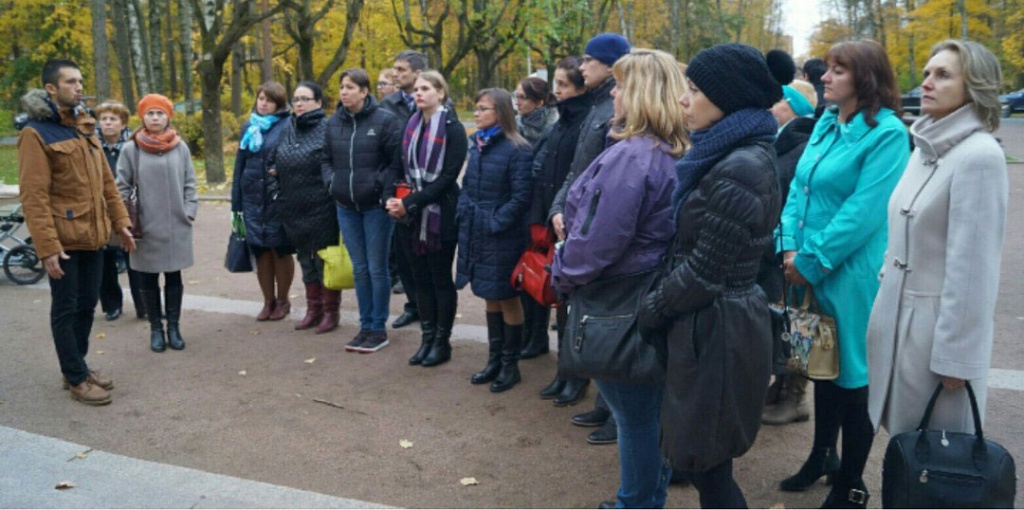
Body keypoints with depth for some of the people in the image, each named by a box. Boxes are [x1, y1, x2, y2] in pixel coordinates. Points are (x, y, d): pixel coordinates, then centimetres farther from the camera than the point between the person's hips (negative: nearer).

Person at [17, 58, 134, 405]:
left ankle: (79, 366, 31)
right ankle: (76, 379, 15)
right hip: (63, 239, -7)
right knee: (66, 310, 4)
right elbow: (33, 197, -17)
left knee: (87, 304, 16)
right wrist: (47, 247, -21)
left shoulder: (85, 127, 13)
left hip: (93, 236, 7)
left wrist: (120, 222, 11)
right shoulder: (36, 133, -12)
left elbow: (105, 180, 16)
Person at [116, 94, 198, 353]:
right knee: (148, 279, 7)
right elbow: (122, 187, 0)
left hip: (177, 225, 1)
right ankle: (156, 329, 19)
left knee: (174, 277, 9)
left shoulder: (180, 147, 2)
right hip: (146, 227, -1)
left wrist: (189, 212, 0)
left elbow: (189, 183, 7)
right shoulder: (132, 149, -3)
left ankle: (173, 326, 20)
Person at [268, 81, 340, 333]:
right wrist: (276, 191, 9)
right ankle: (313, 309, 27)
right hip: (293, 209, 6)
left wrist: (333, 193, -15)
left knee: (325, 260, 3)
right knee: (305, 259, 15)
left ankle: (331, 312, 15)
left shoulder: (327, 129, -9)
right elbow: (272, 162, 18)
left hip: (321, 208, -6)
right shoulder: (288, 129, 11)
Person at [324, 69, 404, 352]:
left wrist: (384, 191, -15)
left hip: (375, 206, -5)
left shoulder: (385, 120, -8)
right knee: (359, 269, 12)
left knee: (377, 268, 2)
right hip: (346, 207, 5)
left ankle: (379, 328, 15)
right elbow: (327, 159, 17)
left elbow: (397, 161, -9)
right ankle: (365, 326, 23)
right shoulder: (334, 122, 7)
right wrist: (332, 182, 2)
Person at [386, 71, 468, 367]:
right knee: (421, 278, 11)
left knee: (441, 279, 4)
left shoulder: (452, 128, -8)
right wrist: (395, 198, -5)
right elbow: (405, 169, 13)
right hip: (412, 216, 6)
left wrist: (411, 203, -18)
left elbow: (448, 176, -14)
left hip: (440, 215, -6)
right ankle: (427, 338, 21)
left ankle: (442, 342, 15)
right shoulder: (412, 127, 10)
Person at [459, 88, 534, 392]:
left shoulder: (517, 150, -13)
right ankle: (494, 359, 29)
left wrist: (495, 223, -18)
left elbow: (521, 198, -17)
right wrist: (464, 215, 4)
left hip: (504, 238, -7)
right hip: (475, 235, 7)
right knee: (490, 298, 16)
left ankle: (510, 365, 18)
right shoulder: (476, 145, 10)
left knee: (507, 298, 5)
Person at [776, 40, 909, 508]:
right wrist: (790, 246, -4)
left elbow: (863, 212, -20)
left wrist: (811, 261, -17)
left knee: (851, 376, 5)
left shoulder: (887, 134, -14)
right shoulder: (826, 123, 9)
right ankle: (822, 455, 39)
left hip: (850, 273, -7)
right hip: (810, 270, 7)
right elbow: (799, 186, 9)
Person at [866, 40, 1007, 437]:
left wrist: (954, 354, -17)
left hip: (940, 324, -8)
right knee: (906, 438, 18)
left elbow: (972, 265, -19)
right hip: (900, 314, 8)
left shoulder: (978, 157, -17)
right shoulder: (926, 147, 9)